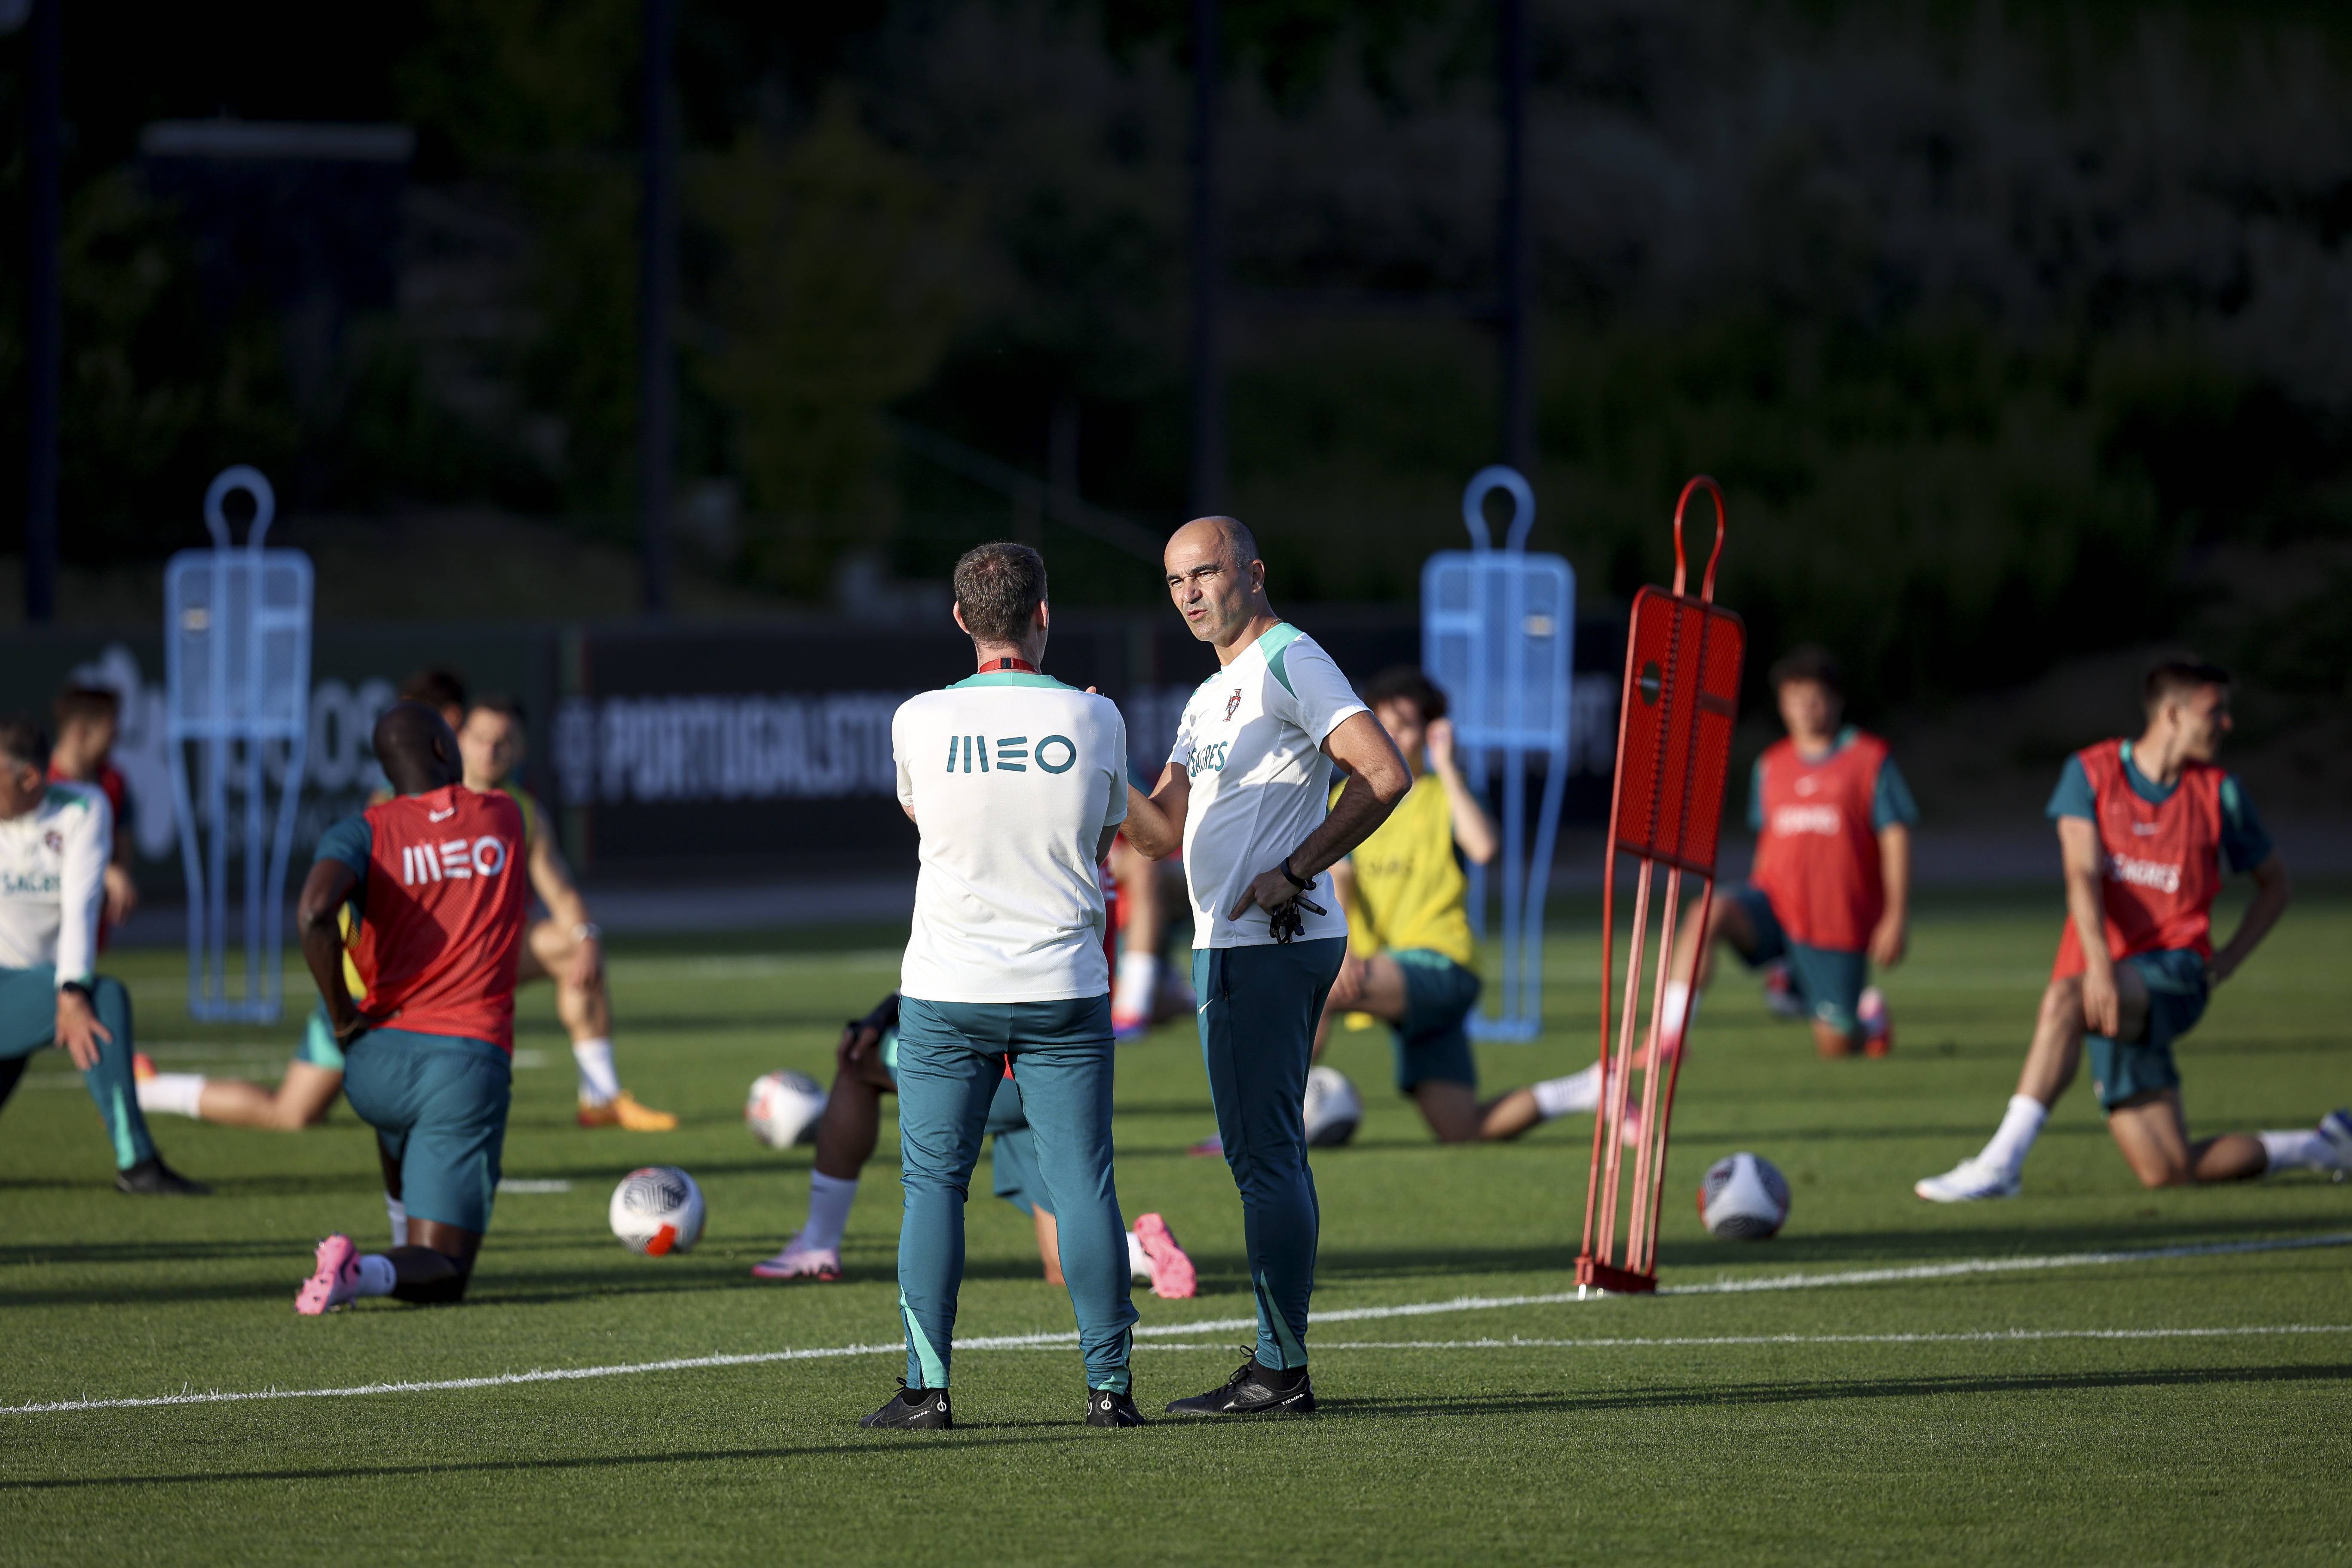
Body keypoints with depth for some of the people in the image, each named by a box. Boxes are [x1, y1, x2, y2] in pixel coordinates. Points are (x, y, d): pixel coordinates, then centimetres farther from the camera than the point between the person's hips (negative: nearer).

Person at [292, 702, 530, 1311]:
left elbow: (314, 912, -19)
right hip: (473, 1059, -2)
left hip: (379, 1060, 2)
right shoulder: (505, 820, 9)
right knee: (439, 1276, -2)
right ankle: (369, 1273, -33)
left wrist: (341, 1016, -8)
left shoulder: (364, 832, 0)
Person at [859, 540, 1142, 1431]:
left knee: (933, 1186, 4)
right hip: (1065, 989, 1)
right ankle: (1108, 1382, 2)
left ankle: (929, 1384, -1)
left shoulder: (920, 722, -5)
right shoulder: (1094, 720, -3)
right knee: (1083, 1185, 4)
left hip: (946, 990, -1)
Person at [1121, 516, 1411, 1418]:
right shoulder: (1211, 698, 21)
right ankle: (1280, 1367, 15)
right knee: (1262, 1152, 11)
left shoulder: (1288, 662, -9)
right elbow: (1162, 834, 20)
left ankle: (1280, 1369, -10)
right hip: (1231, 944, 11)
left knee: (1263, 1152, -10)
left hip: (1270, 944, -11)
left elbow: (1384, 775, -19)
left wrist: (1295, 871, -18)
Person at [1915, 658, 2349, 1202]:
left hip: (2173, 973, -2)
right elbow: (2083, 875, -10)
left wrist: (2226, 964, 6)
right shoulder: (2090, 773, 3)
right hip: (2106, 982, 2)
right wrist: (2098, 966, -26)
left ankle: (1999, 1163, -35)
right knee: (2168, 1172, -3)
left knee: (2065, 998, -35)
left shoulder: (2219, 793, 6)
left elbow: (2276, 885, 20)